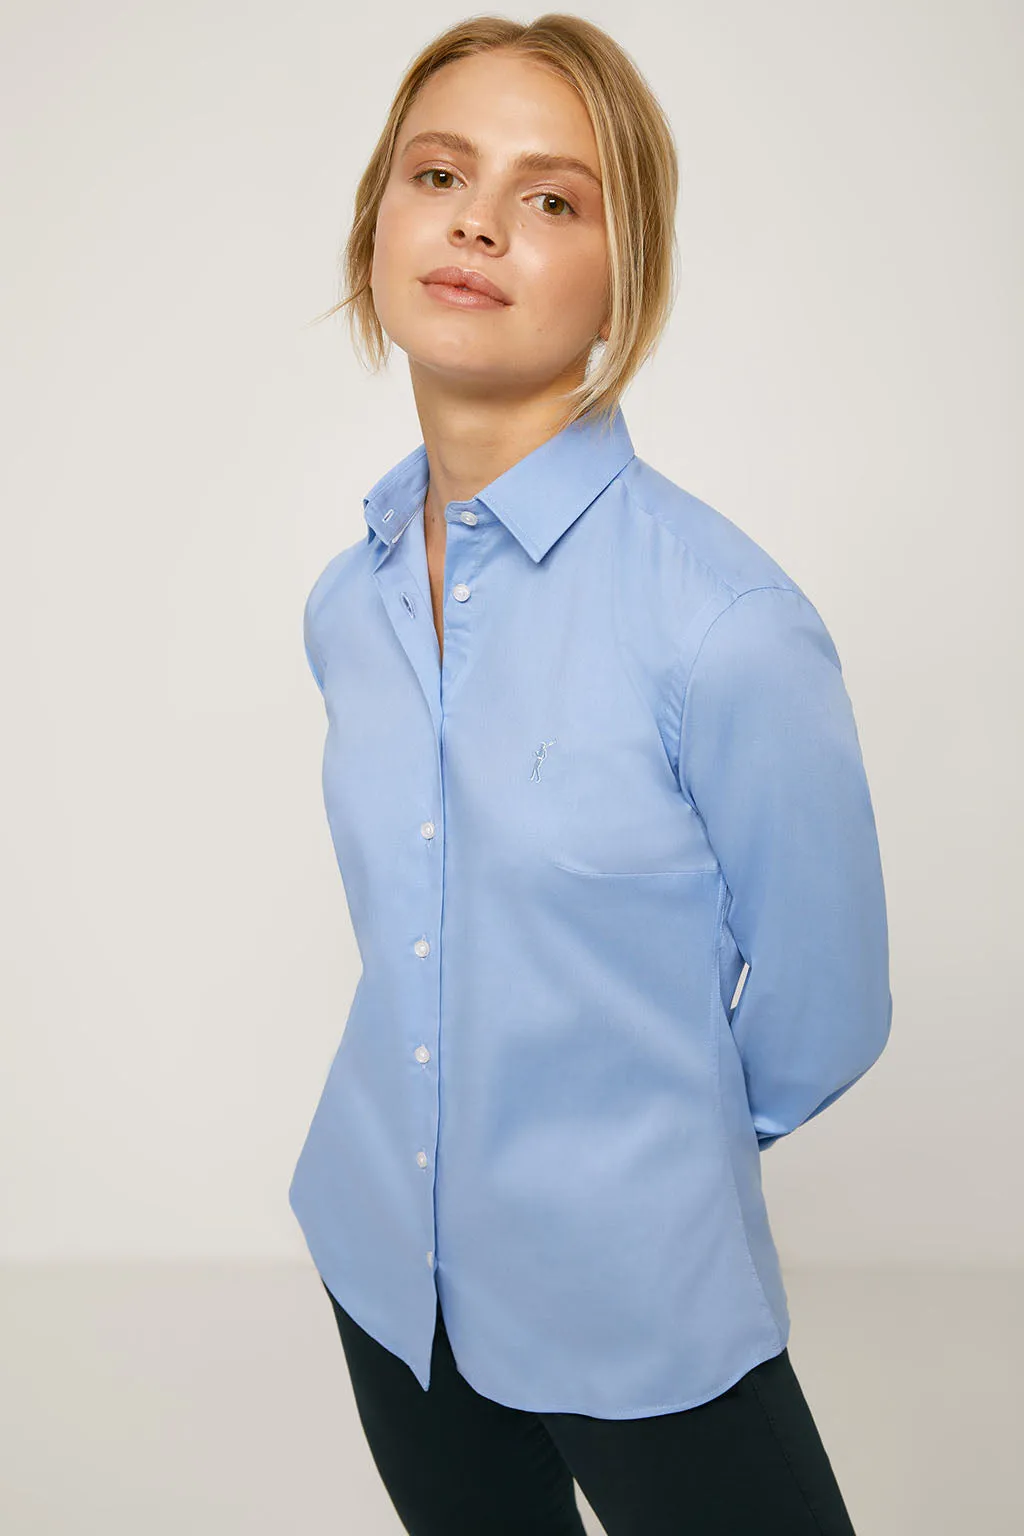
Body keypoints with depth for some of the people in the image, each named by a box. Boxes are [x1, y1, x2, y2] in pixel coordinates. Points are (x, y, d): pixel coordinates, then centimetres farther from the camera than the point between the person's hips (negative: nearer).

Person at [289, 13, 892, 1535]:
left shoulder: (727, 625, -23)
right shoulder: (347, 605, -3)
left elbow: (820, 1015, -10)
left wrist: (637, 1137, 5)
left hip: (639, 1310, -5)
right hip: (386, 1269, 5)